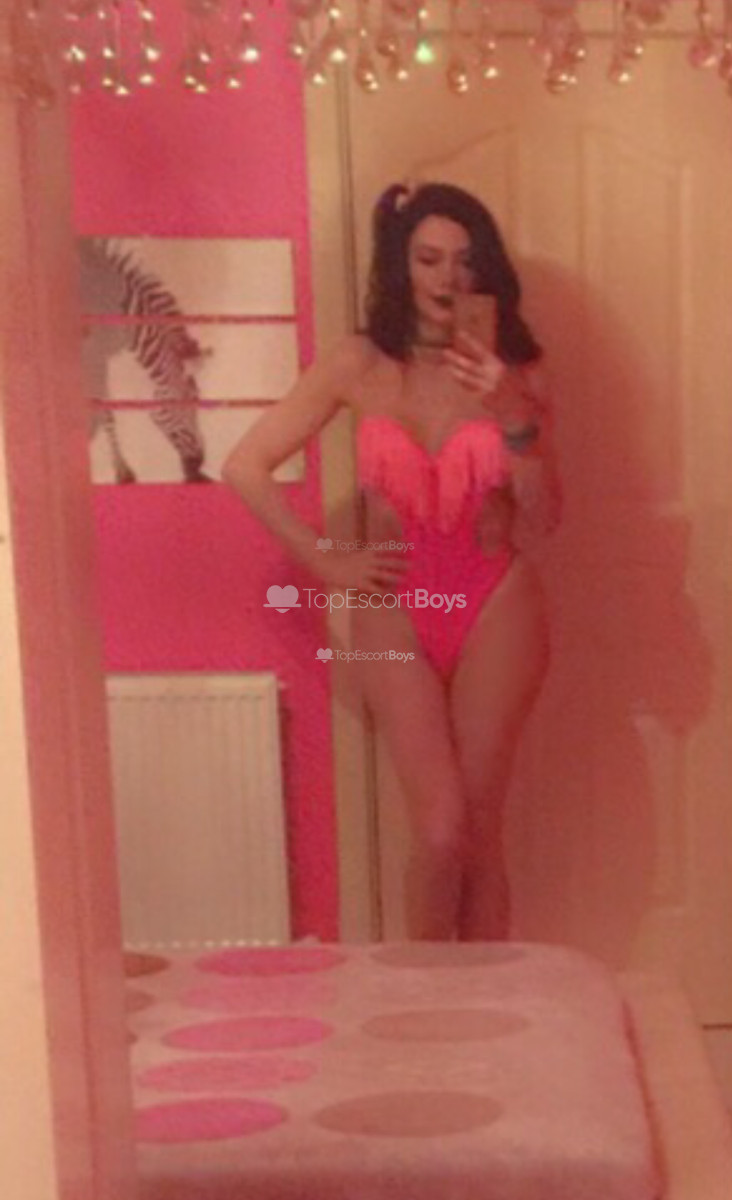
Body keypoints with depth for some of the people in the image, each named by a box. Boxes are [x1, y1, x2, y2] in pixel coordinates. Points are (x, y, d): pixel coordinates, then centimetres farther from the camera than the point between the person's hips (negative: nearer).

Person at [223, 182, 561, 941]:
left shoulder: (514, 371, -3)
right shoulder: (360, 365, -4)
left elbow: (541, 521, -7)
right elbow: (245, 468, -4)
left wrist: (514, 415, -21)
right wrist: (327, 565, -4)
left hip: (496, 607, 1)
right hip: (396, 612, 0)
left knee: (479, 829, 4)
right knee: (441, 828, -6)